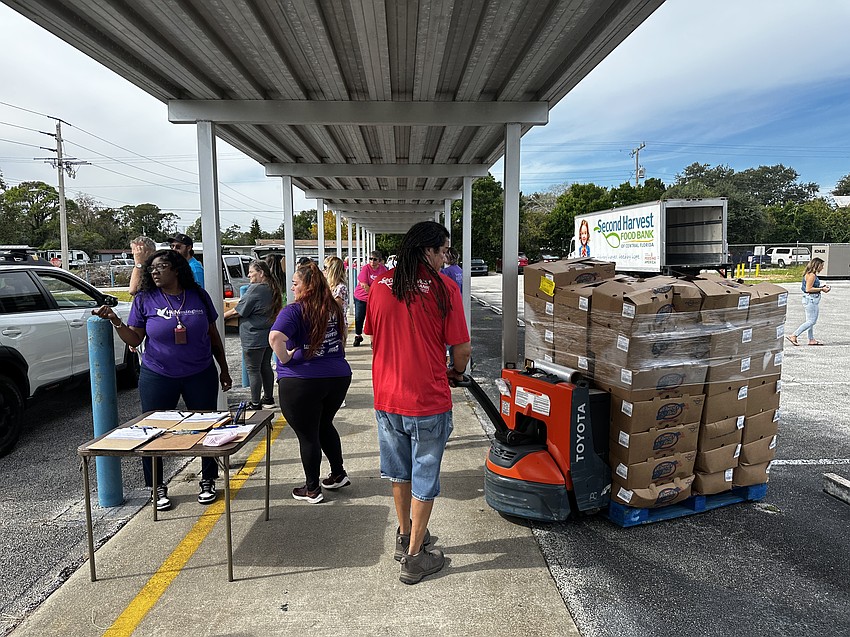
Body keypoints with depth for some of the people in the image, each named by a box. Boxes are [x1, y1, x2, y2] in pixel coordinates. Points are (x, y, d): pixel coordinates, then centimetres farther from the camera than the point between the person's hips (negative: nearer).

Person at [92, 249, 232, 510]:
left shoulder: (199, 296, 1)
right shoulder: (144, 300, -1)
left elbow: (213, 336, 7)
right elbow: (134, 339, -1)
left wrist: (223, 369, 9)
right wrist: (115, 321, -17)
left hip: (200, 375, 1)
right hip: (158, 377, 0)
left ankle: (207, 481, 26)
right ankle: (157, 488, 25)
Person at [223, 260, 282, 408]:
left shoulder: (255, 289, -17)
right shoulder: (272, 289, 9)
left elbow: (238, 311, -12)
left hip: (254, 338, -9)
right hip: (269, 335, 9)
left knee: (253, 370, 0)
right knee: (265, 366, 18)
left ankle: (255, 403, 5)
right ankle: (268, 397, 28)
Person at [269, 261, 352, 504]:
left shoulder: (294, 310, -14)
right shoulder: (334, 308, 6)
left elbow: (275, 337, -29)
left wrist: (285, 358, -14)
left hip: (301, 382, -6)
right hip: (338, 376, 6)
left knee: (307, 435, 8)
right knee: (325, 425, 26)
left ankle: (312, 490, 22)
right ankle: (339, 475, 34)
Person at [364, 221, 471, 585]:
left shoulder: (380, 285, 0)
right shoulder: (443, 288, -13)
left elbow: (374, 336, 10)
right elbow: (462, 349, -11)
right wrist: (456, 373, 10)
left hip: (387, 398, 5)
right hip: (428, 401, -5)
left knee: (399, 471, 23)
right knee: (424, 478, 12)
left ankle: (405, 536, 42)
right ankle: (414, 558, 25)